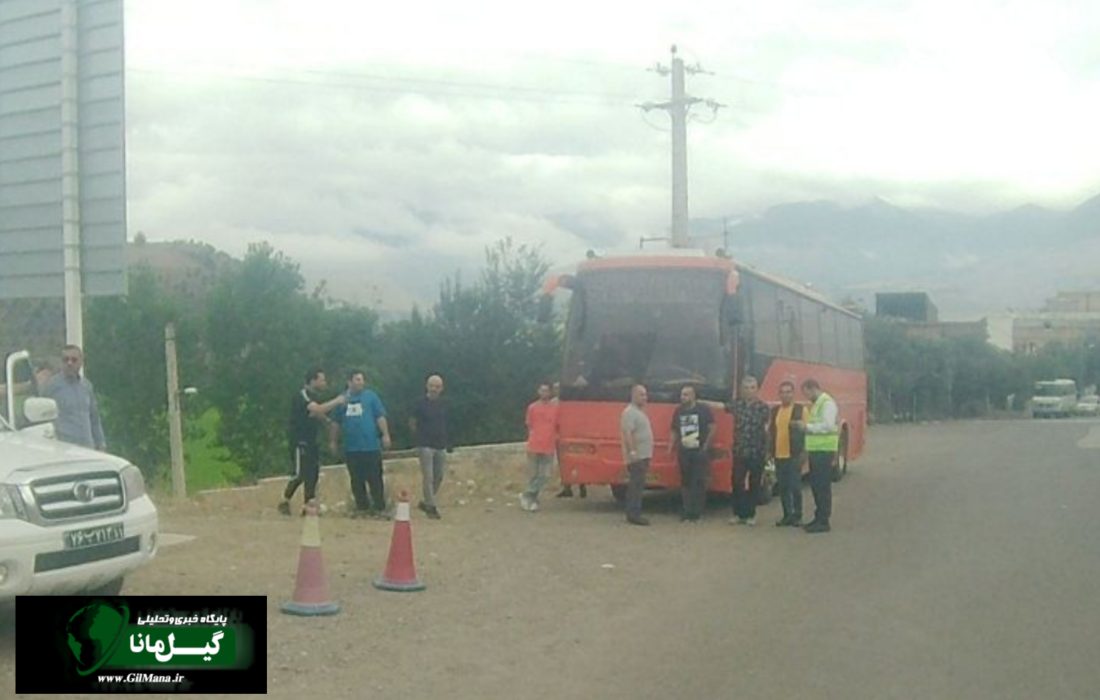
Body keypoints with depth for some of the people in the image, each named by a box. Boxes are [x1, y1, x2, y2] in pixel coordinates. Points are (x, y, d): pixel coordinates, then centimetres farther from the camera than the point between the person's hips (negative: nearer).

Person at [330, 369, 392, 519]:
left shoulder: (371, 396, 3)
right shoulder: (343, 399, 9)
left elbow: (380, 417, -2)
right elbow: (336, 422, 15)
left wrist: (385, 435, -10)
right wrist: (332, 440, 14)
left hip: (371, 446, -3)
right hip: (351, 448, 3)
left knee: (375, 479, -2)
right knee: (356, 480, 9)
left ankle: (380, 508, 4)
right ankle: (362, 507, 19)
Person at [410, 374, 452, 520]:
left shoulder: (443, 404, 8)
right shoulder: (421, 403, -6)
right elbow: (412, 423, 3)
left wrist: (448, 443, 14)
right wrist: (421, 436, 3)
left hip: (440, 446, 5)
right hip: (426, 446, -5)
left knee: (438, 477, 10)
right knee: (428, 477, -8)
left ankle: (426, 502, 25)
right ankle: (431, 507, -2)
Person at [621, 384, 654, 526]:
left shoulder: (639, 411, 18)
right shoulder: (630, 412, -14)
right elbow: (627, 433, -23)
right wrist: (632, 452, -29)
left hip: (643, 455, 10)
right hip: (636, 456, -10)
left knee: (637, 485, 12)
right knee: (636, 485, -10)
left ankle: (633, 514, 17)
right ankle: (634, 515, -8)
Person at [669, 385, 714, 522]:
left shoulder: (704, 409, -3)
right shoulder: (678, 411, 9)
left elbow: (712, 429, -3)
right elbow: (674, 431, 14)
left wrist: (706, 445, -9)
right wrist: (671, 446, 2)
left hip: (700, 452, -4)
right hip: (684, 452, 4)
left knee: (698, 483, -3)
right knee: (685, 482, 5)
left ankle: (696, 513, 1)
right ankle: (687, 512, 11)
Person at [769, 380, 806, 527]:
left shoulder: (801, 409, -1)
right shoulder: (774, 410, 13)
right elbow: (770, 431, 17)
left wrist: (803, 451, -11)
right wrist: (769, 450, 11)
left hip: (794, 455, -5)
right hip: (779, 455, 5)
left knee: (795, 486, -4)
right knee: (783, 487, 8)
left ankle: (797, 516, 5)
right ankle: (787, 515, 15)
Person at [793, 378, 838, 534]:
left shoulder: (827, 403, -12)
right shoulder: (816, 404, 18)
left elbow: (828, 426, -22)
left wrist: (808, 426, -18)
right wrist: (805, 426, 7)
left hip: (824, 451, -10)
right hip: (815, 450, 10)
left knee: (823, 486, -7)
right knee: (815, 484, 13)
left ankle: (823, 522, -4)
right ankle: (819, 518, 21)